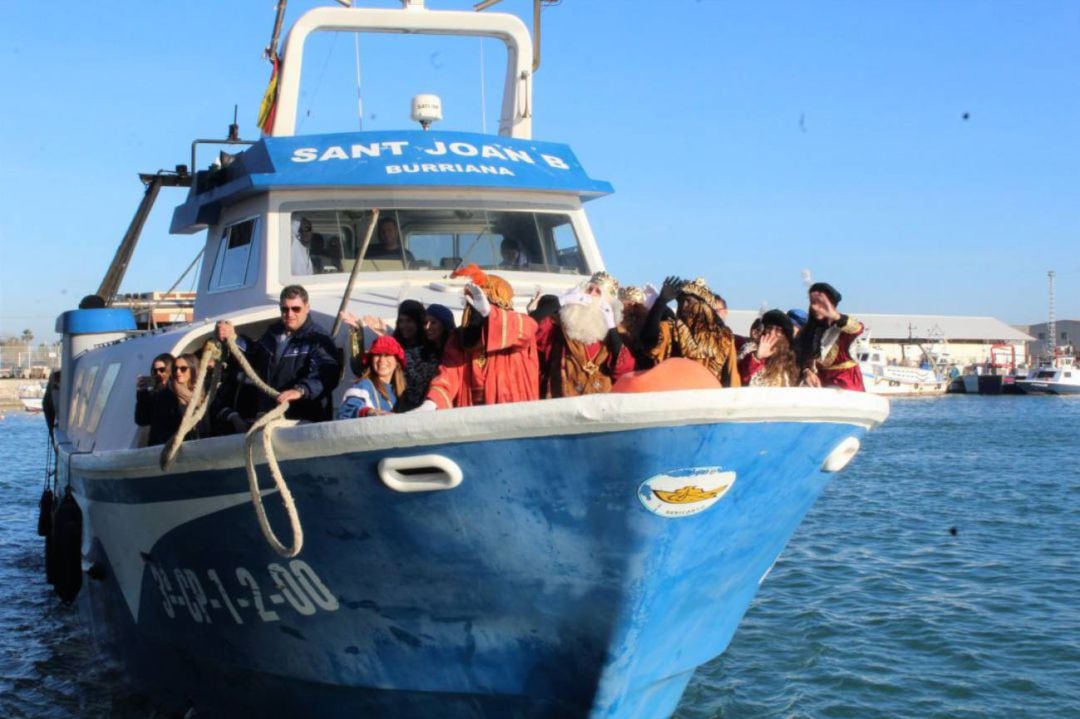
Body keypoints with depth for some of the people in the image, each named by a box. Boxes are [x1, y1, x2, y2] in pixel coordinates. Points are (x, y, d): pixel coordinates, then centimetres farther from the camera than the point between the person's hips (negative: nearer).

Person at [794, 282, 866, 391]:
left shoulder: (842, 327, -10)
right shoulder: (809, 330, 6)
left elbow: (857, 328, -33)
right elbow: (801, 356, 1)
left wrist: (835, 316, -52)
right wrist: (806, 371, -22)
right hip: (821, 383, 4)